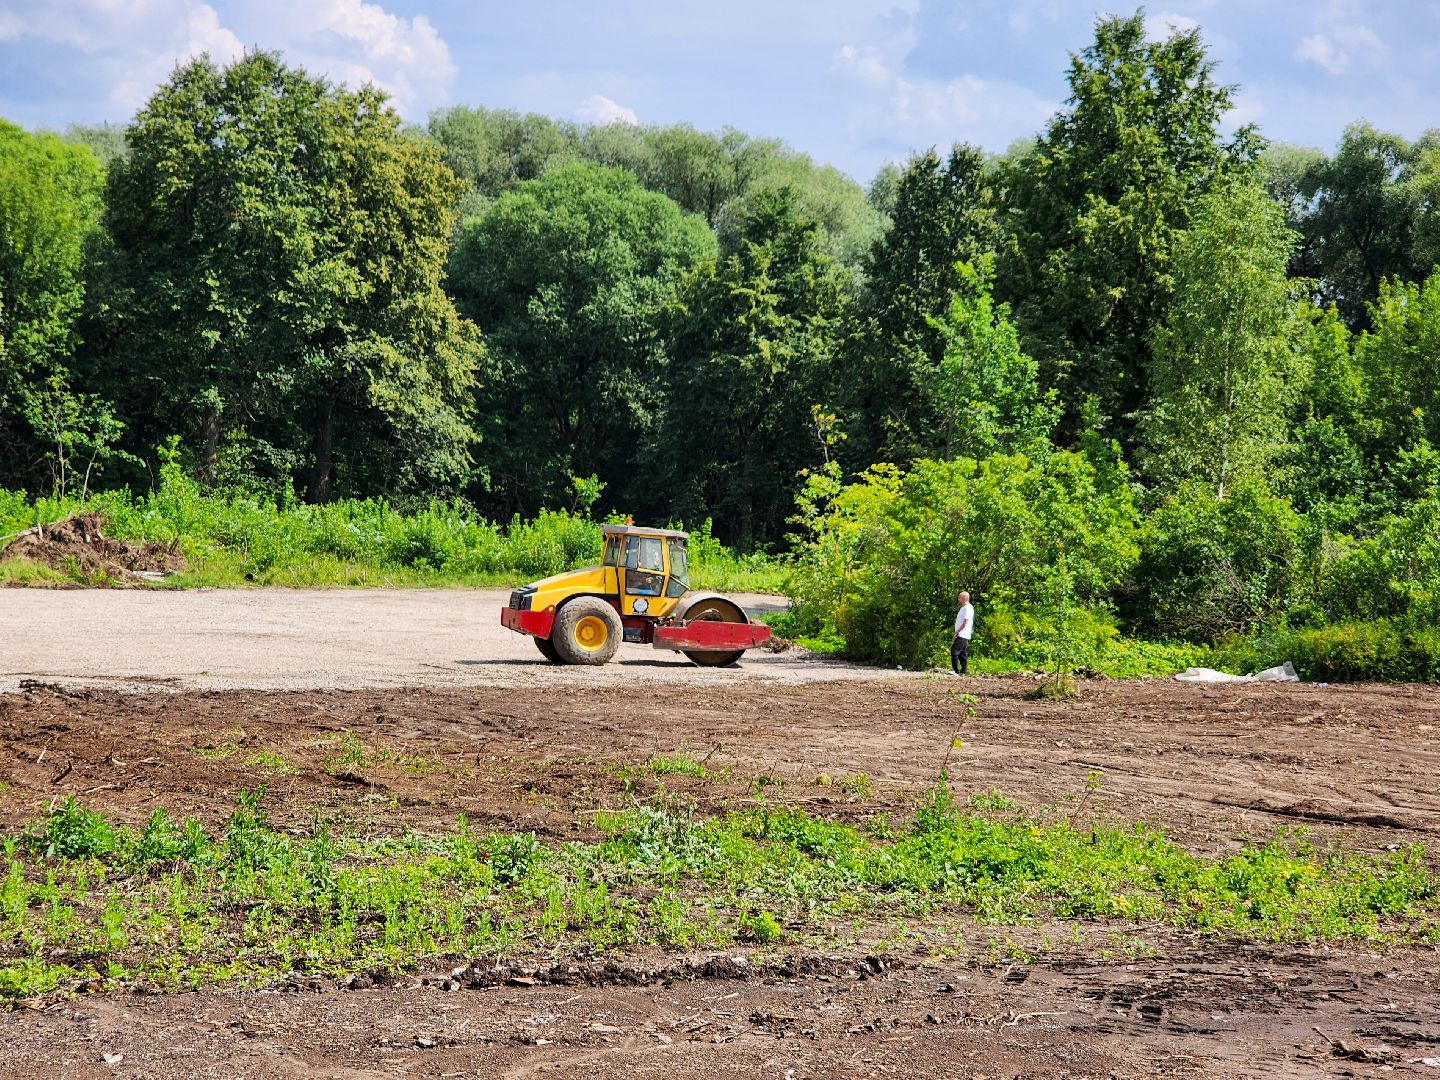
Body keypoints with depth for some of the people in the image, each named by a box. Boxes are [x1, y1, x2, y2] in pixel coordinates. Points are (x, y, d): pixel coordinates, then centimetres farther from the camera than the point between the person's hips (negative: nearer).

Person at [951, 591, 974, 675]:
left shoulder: (967, 608, -14)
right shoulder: (964, 608, 18)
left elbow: (965, 622, -20)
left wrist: (957, 631, -16)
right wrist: (957, 632, 16)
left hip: (962, 635, -10)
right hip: (962, 635, 10)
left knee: (954, 651, -13)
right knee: (962, 653, 10)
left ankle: (955, 670, -13)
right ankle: (964, 671, 12)